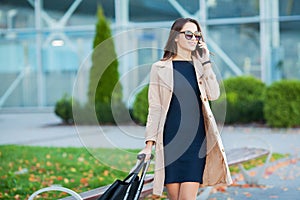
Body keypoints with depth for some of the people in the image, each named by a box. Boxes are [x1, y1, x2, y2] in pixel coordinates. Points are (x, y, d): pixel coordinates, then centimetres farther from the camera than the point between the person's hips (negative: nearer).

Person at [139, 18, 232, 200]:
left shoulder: (200, 65, 10)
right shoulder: (160, 68, 3)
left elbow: (214, 95, -5)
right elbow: (155, 108, 3)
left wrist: (206, 62, -6)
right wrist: (149, 143, -3)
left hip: (196, 138, 1)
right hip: (170, 139, -1)